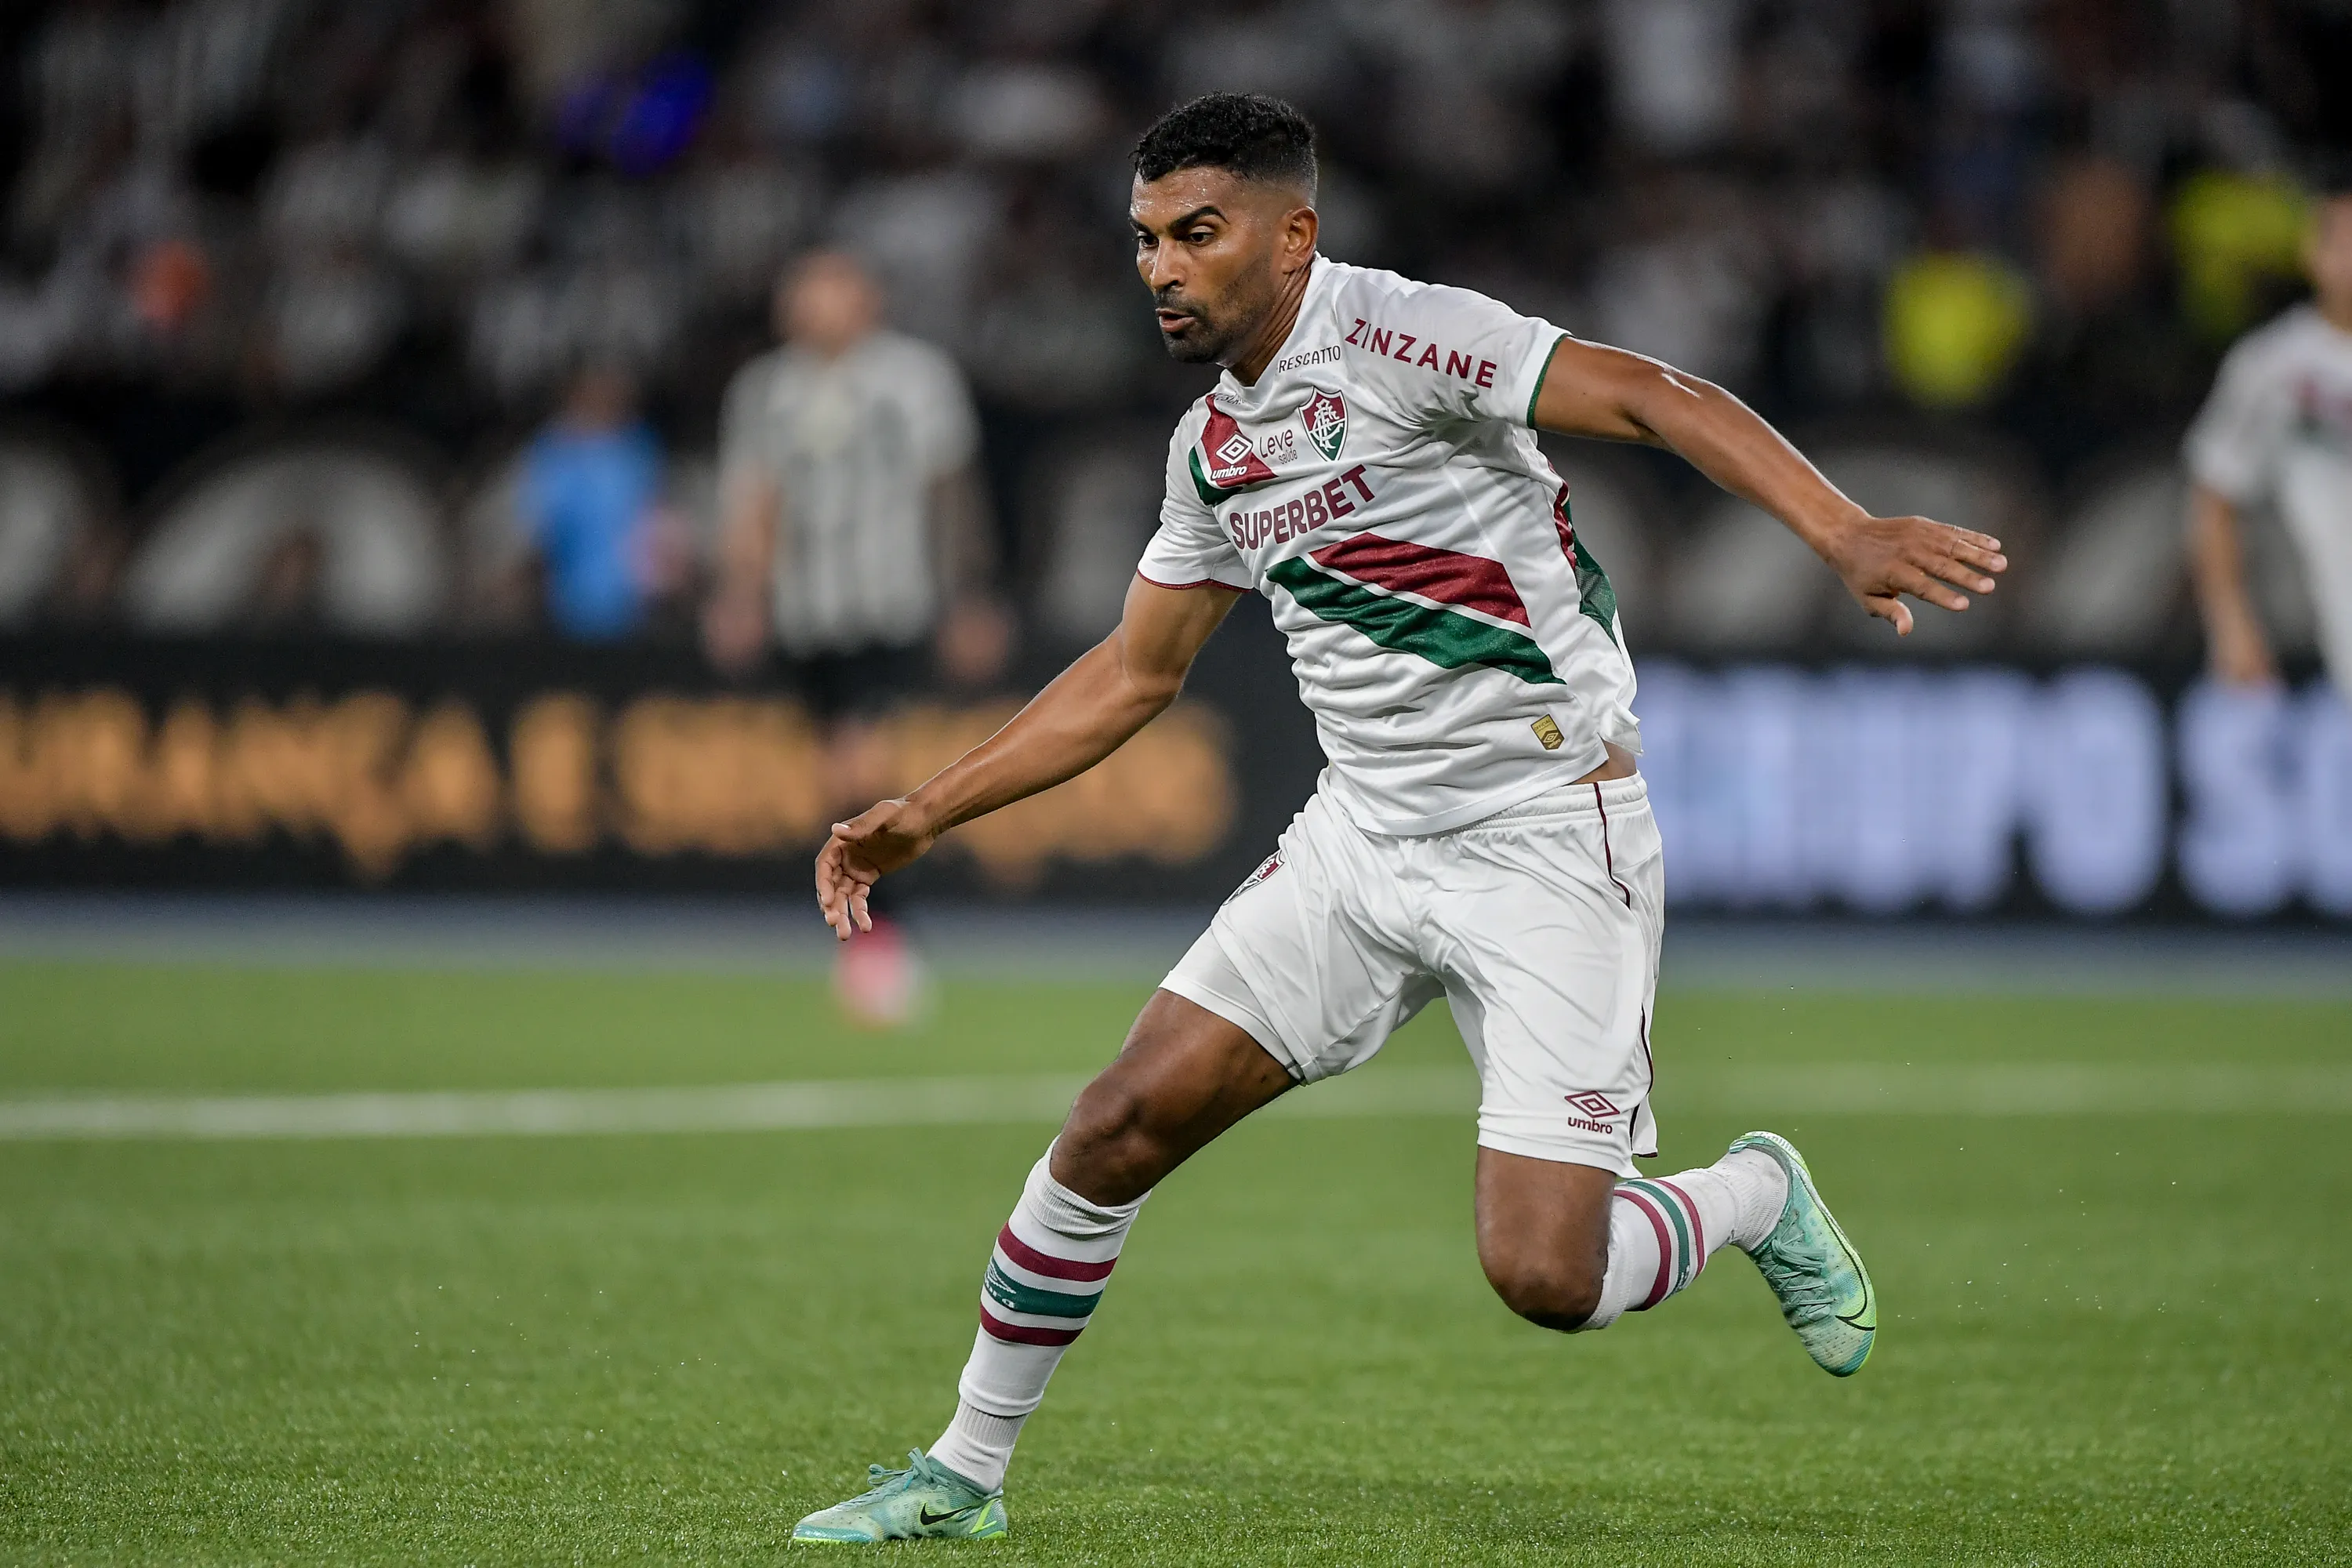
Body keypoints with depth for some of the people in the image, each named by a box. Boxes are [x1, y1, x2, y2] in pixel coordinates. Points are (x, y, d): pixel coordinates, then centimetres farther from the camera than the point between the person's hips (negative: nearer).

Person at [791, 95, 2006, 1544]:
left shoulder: (1396, 336, -15)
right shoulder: (1213, 446, 10)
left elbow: (1656, 399, -25)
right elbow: (1136, 673, 23)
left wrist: (1846, 535, -40)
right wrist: (927, 817, 21)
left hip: (1548, 849, -7)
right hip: (1363, 841, 7)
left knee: (1544, 1275, -15)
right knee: (1119, 1127, -1)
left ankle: (1759, 1199, 17)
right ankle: (963, 1476, 15)